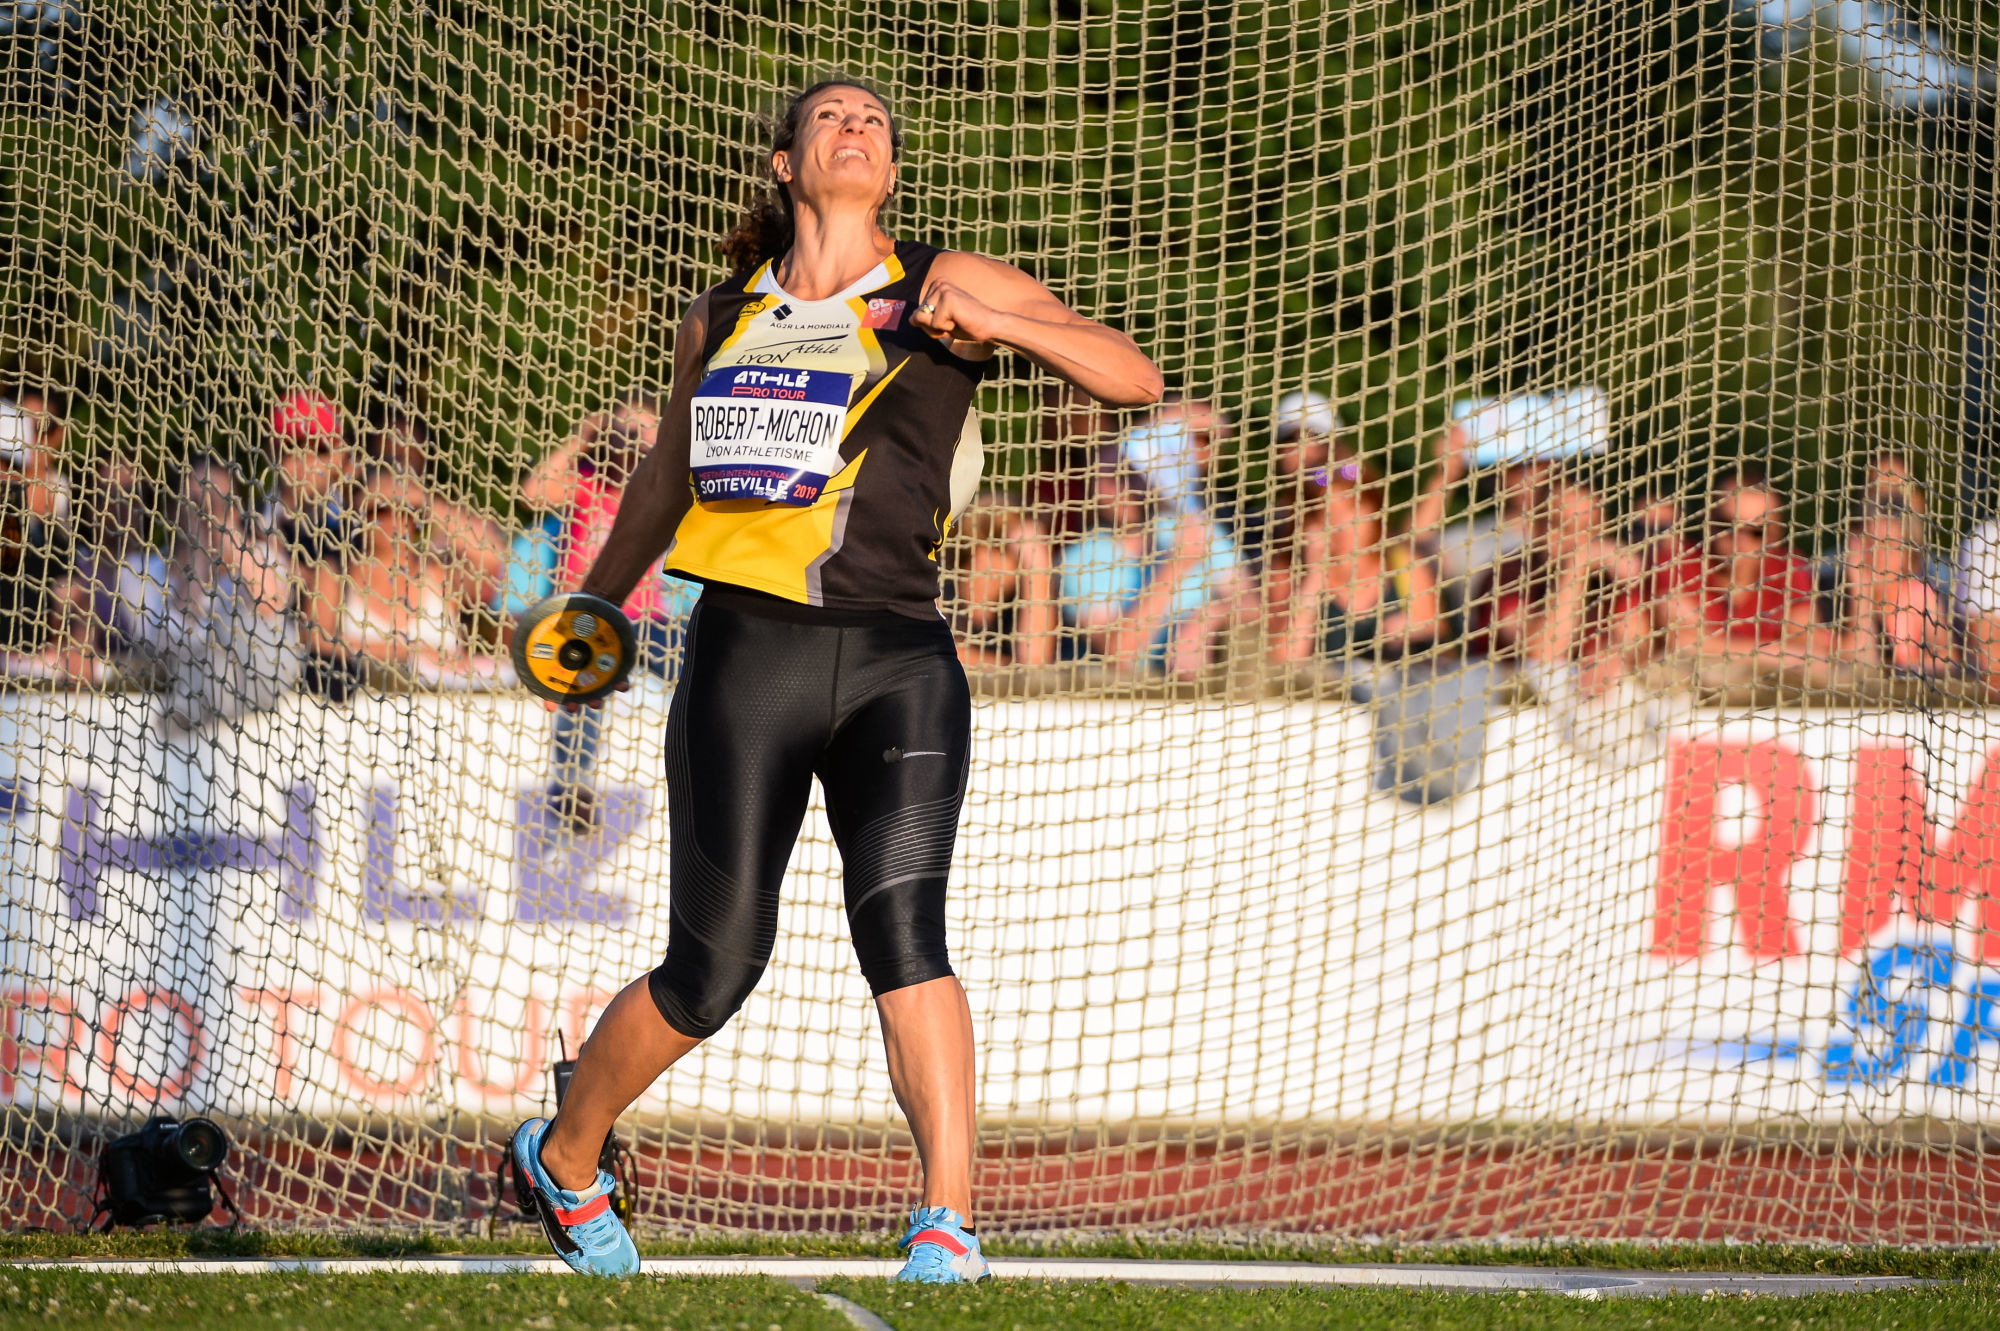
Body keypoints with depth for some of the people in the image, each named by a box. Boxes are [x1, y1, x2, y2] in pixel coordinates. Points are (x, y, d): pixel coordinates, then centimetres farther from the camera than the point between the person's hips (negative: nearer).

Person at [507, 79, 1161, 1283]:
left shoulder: (944, 284, 7)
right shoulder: (722, 318, 14)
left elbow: (1134, 378, 0)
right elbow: (668, 475, 32)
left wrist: (996, 324, -14)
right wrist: (596, 602, 40)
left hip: (897, 663, -1)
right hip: (749, 656, 1)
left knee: (900, 922, -21)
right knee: (713, 969, 2)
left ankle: (949, 1225, -23)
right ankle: (565, 1159, 27)